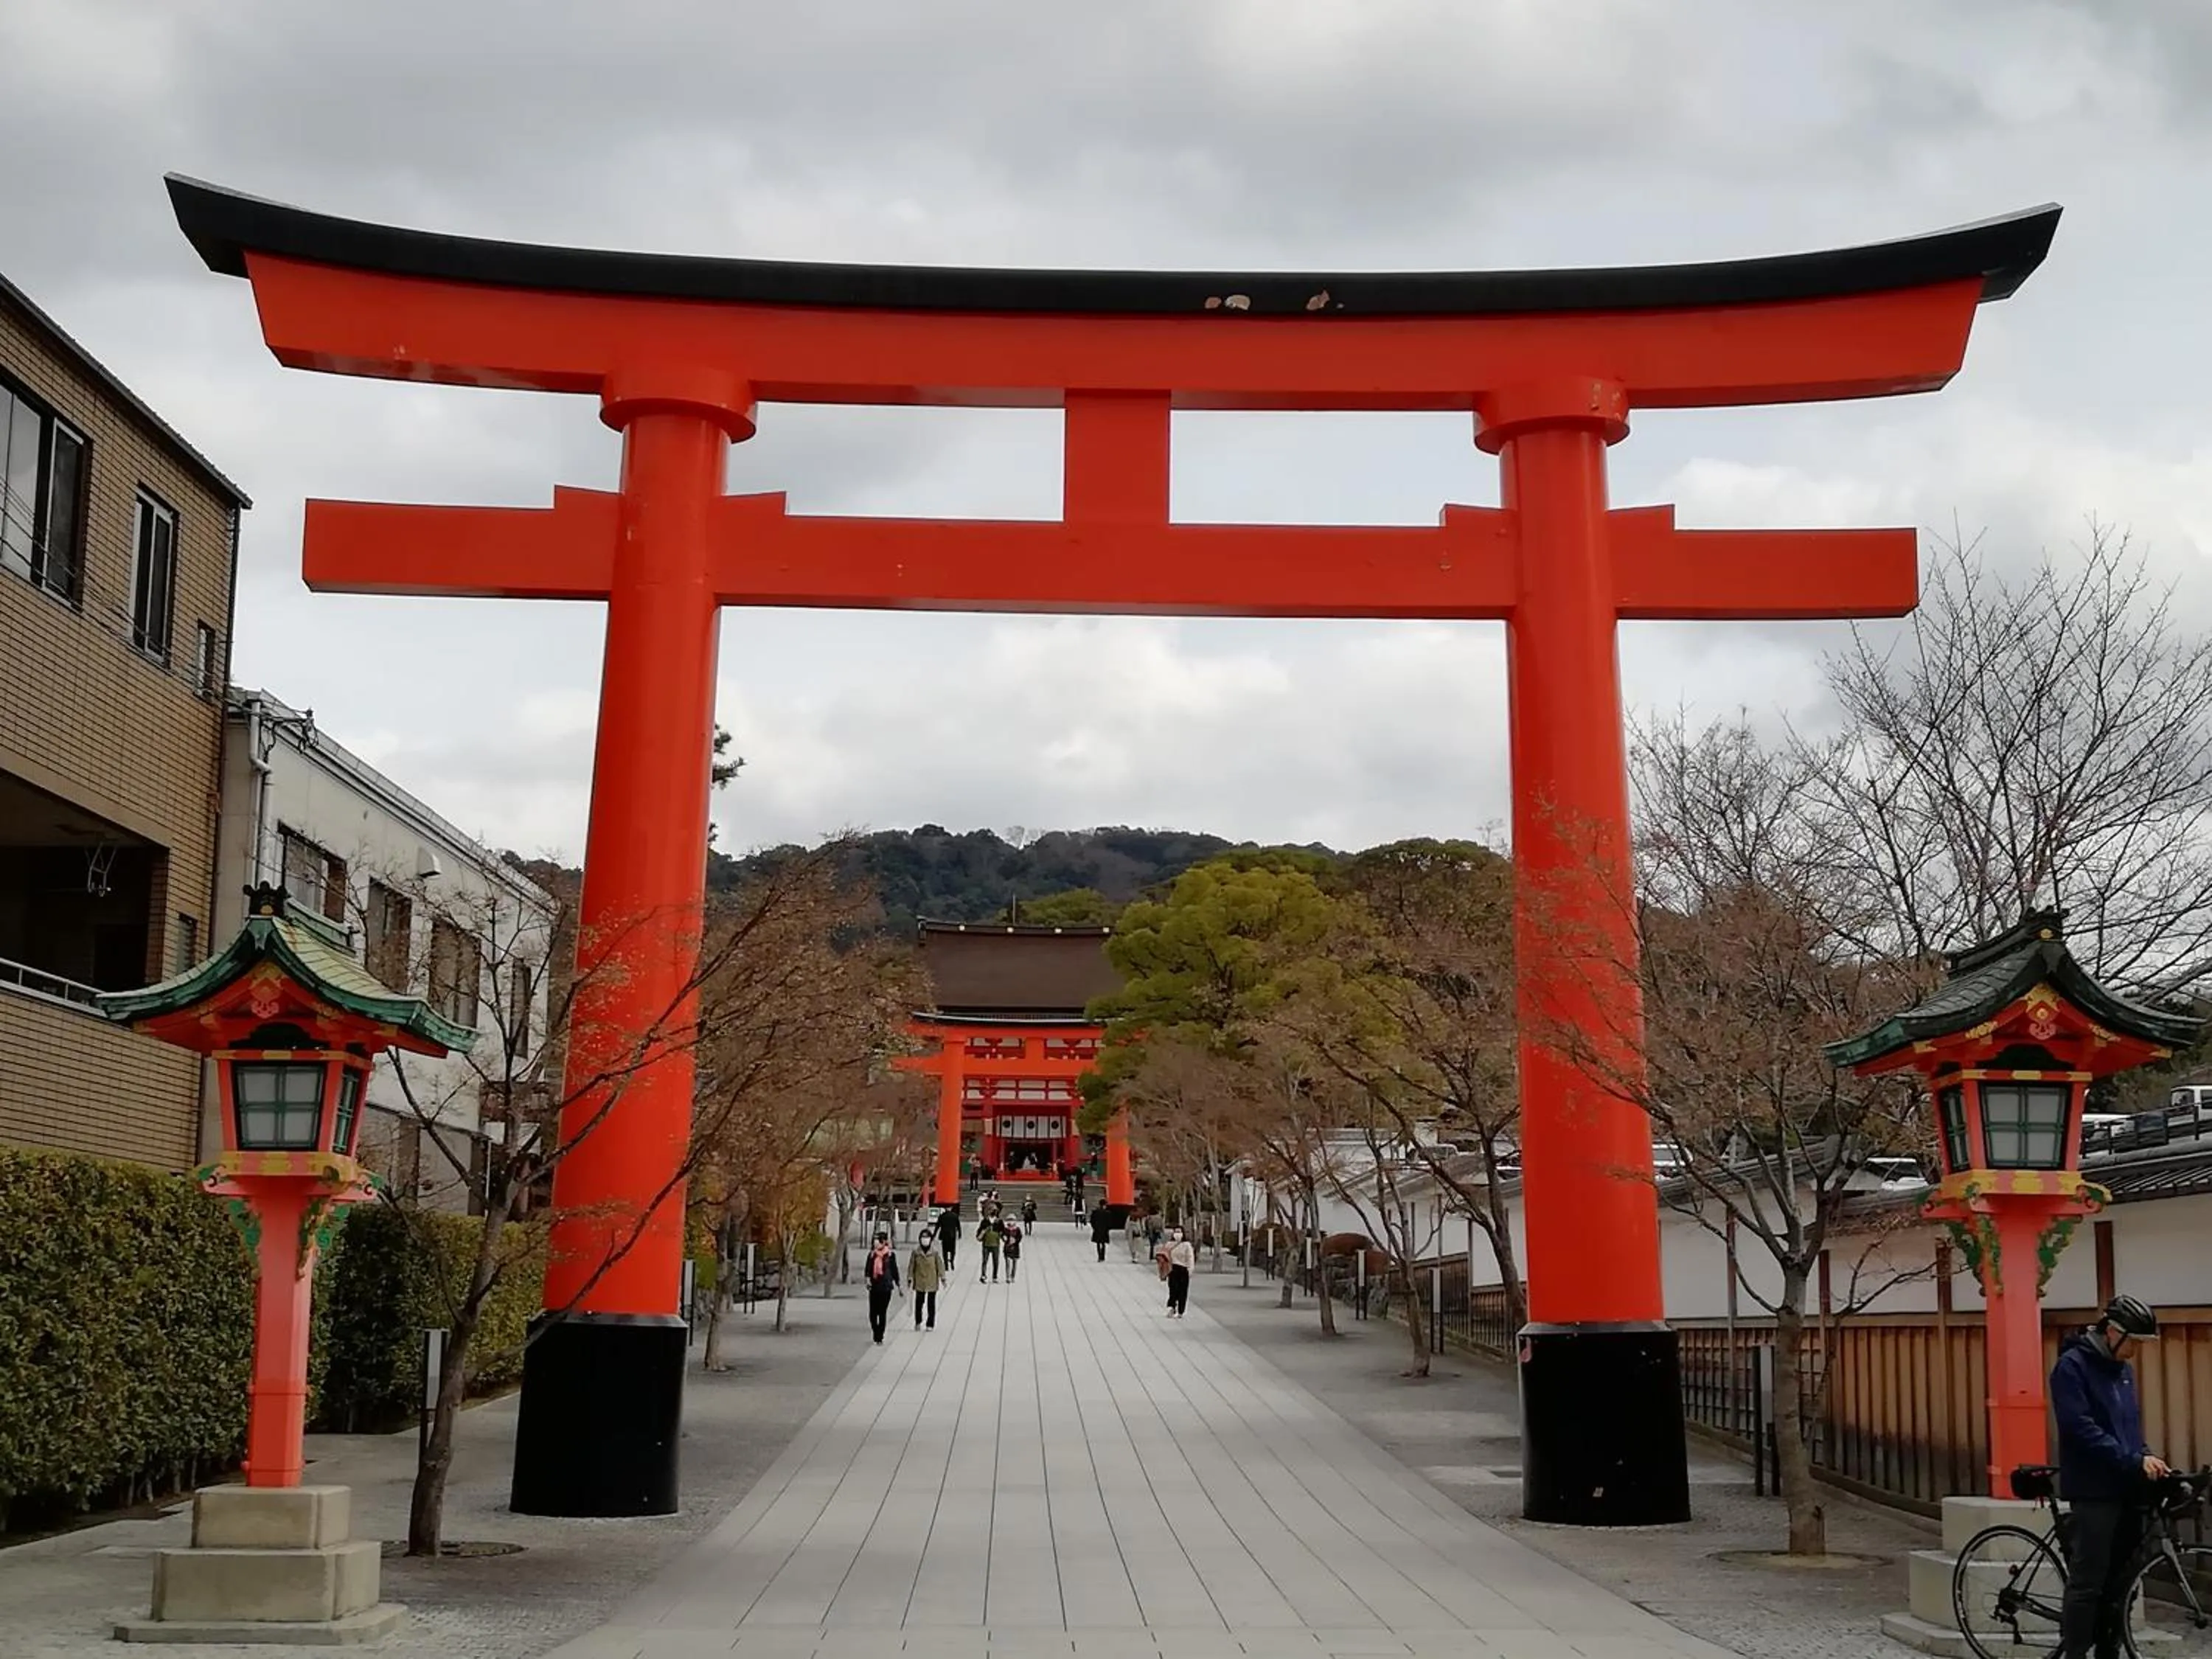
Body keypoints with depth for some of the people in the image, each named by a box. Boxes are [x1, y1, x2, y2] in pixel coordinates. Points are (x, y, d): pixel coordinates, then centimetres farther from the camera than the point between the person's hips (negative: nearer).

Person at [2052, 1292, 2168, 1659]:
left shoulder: (2122, 1370, 16)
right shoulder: (2072, 1367, -9)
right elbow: (2082, 1429, -17)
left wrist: (2147, 1458, 3)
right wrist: (2134, 1460, -22)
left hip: (2128, 1490, 7)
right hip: (2094, 1491, -7)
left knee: (2118, 1581, 9)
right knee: (2087, 1583, -7)